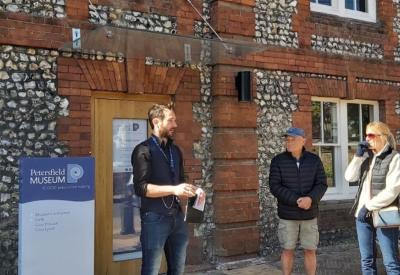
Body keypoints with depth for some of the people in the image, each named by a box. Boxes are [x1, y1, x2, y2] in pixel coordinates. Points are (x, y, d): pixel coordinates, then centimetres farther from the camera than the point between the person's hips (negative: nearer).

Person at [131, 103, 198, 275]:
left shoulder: (175, 150, 14)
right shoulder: (143, 150, -9)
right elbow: (140, 187, -18)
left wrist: (188, 191, 3)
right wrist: (173, 190, -23)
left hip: (177, 216, 7)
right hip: (155, 218, -7)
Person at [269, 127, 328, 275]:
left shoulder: (314, 160, -1)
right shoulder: (278, 161, -7)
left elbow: (322, 184, -4)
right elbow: (275, 186, -13)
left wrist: (310, 199, -23)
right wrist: (297, 201, -21)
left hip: (309, 214, 2)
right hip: (287, 214, -1)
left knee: (310, 250, 8)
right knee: (287, 250, 6)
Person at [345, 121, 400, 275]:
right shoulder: (367, 156, 11)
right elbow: (349, 177, 3)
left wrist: (369, 206, -16)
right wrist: (358, 156, -6)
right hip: (363, 214, 6)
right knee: (367, 260, 12)